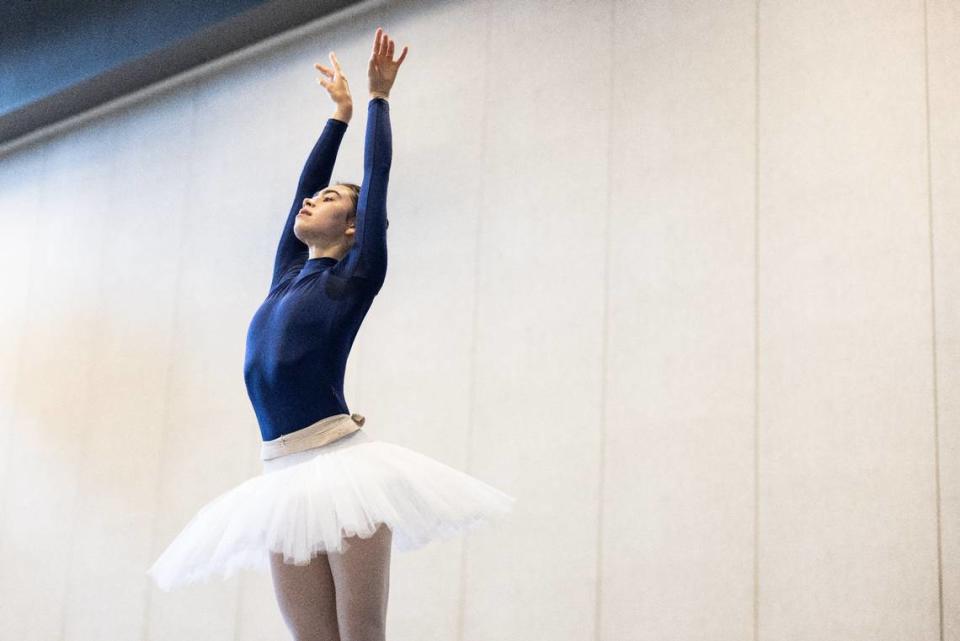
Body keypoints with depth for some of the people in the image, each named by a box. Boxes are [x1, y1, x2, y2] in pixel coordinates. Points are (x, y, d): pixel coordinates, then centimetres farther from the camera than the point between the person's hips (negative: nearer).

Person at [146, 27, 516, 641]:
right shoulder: (287, 273, 19)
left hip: (344, 464, -6)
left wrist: (379, 97, 14)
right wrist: (340, 111, 38)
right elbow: (304, 181, 27)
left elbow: (377, 178, 3)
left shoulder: (355, 278, 3)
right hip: (284, 478, 6)